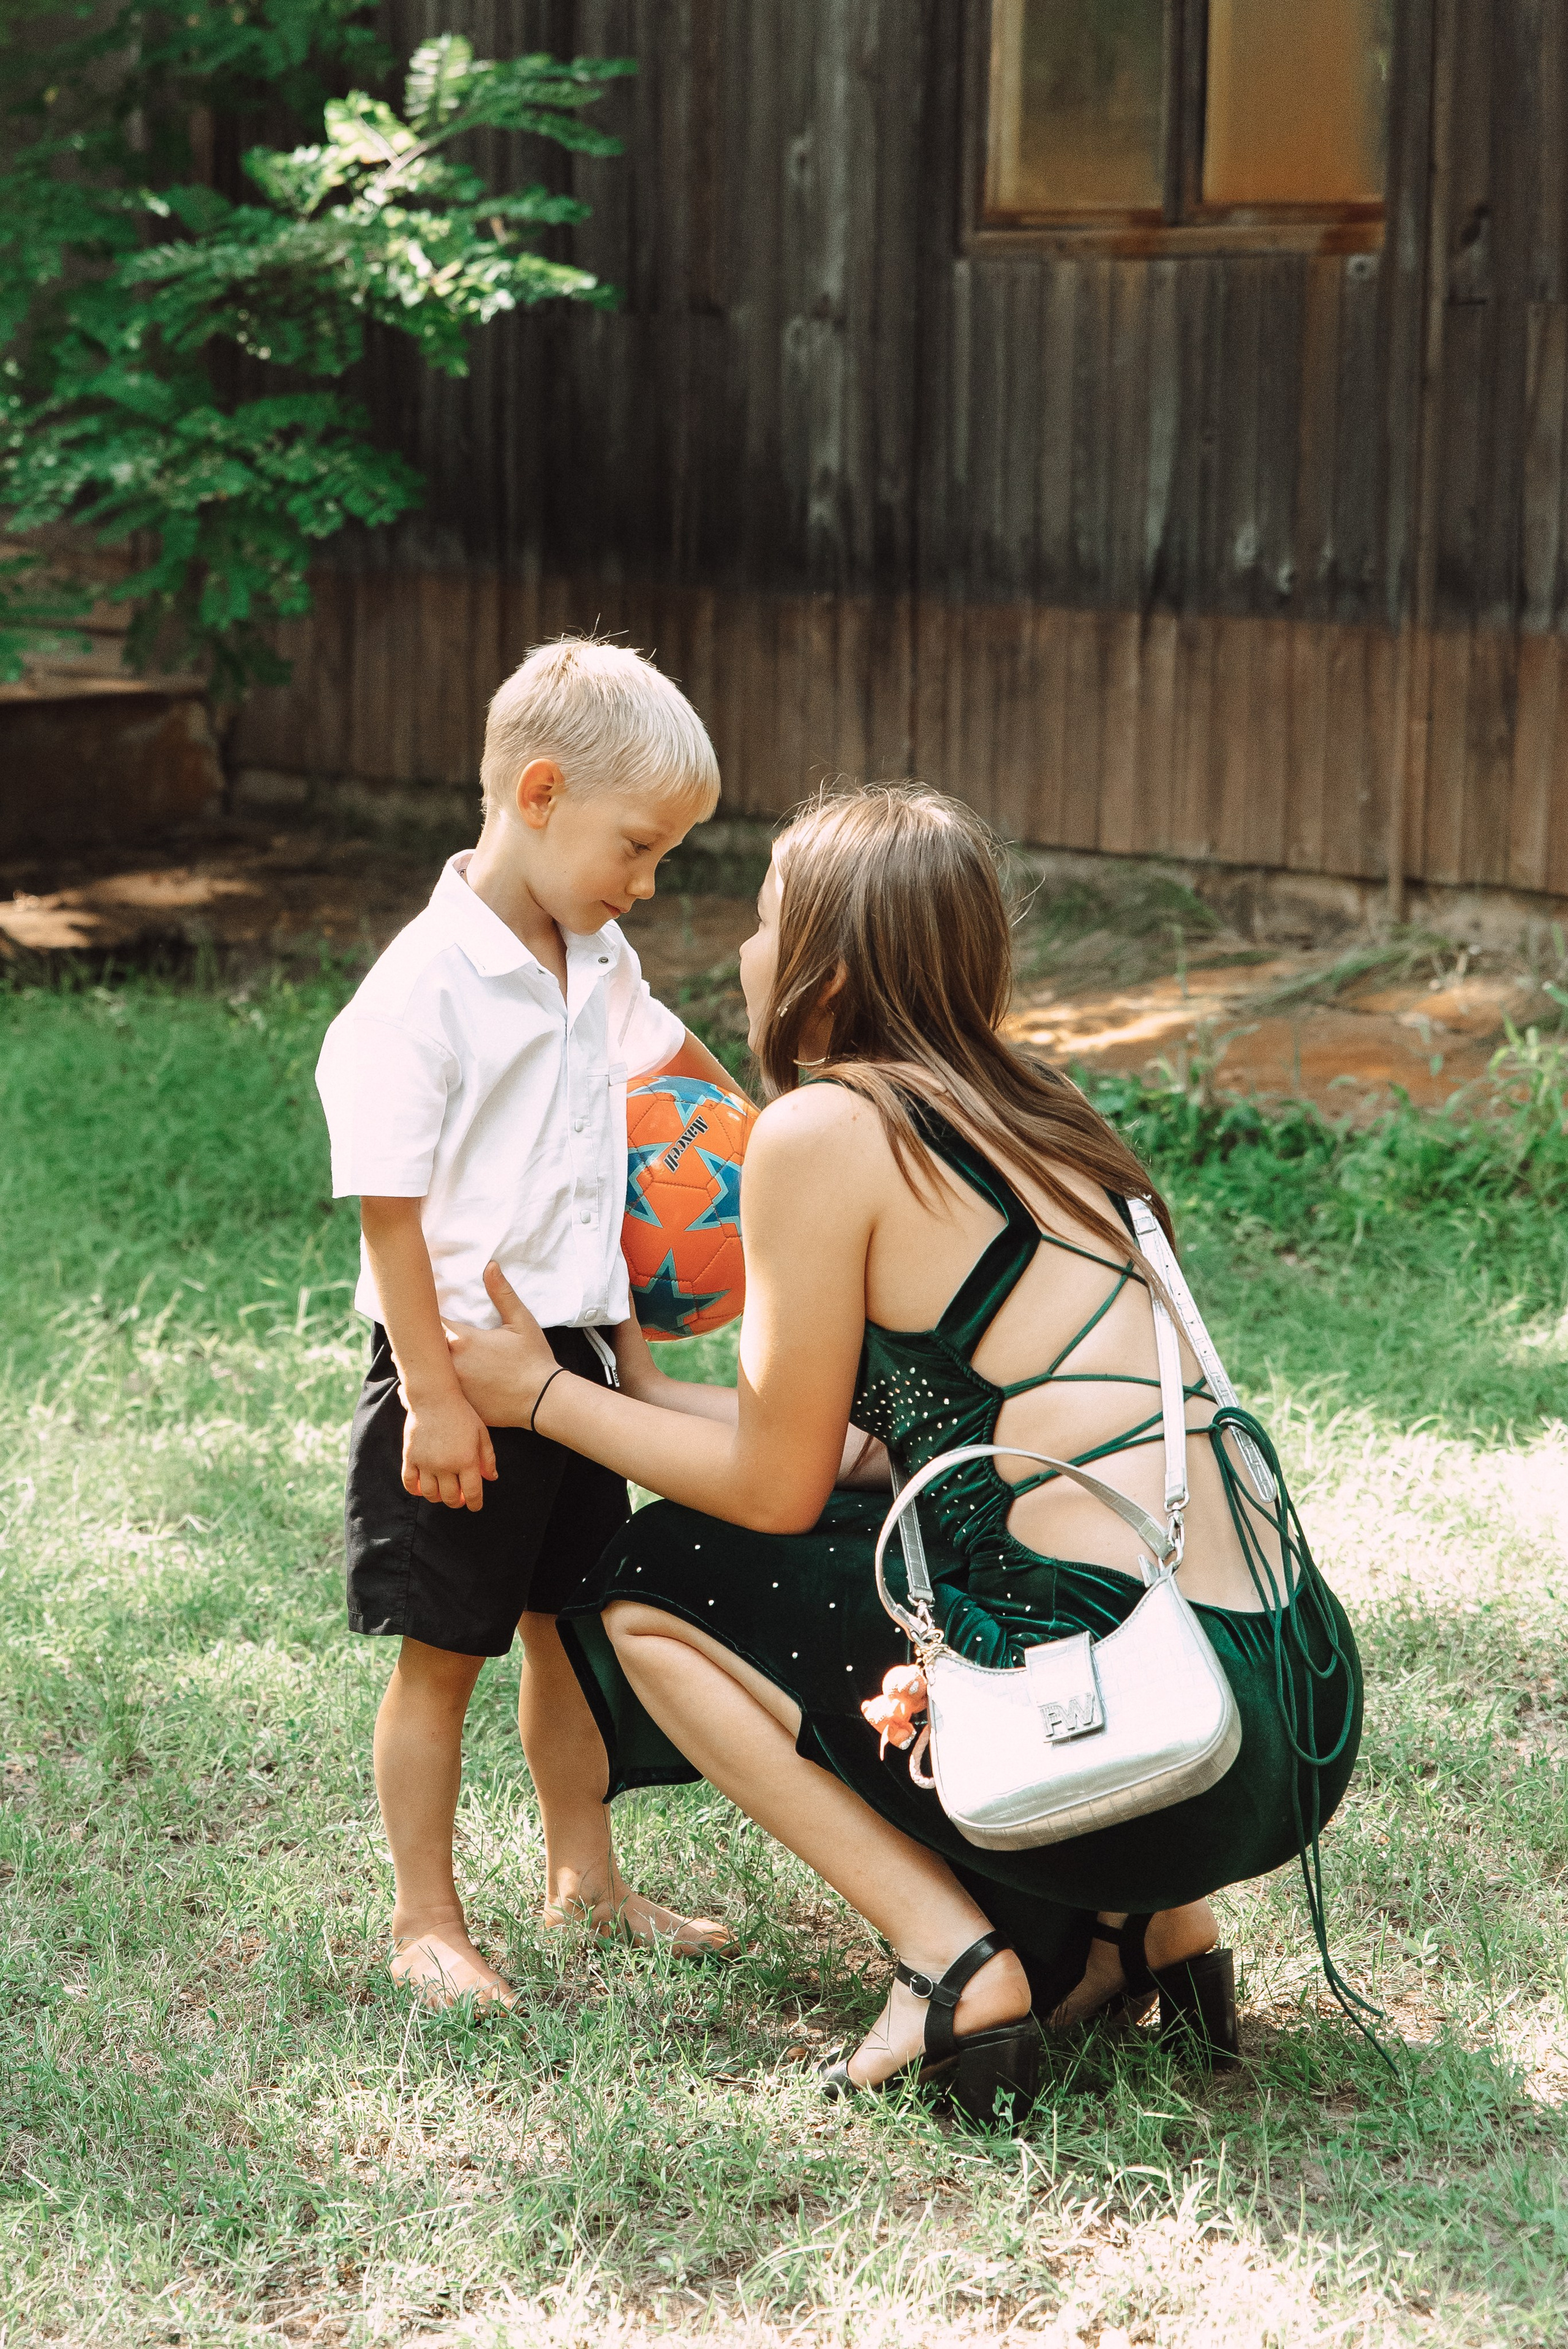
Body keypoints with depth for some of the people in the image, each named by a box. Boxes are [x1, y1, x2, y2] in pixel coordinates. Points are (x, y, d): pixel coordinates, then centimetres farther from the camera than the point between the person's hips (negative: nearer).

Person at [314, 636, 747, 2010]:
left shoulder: (596, 964, 5)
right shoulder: (427, 984, -20)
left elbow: (662, 1048, 29)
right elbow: (390, 1208, -20)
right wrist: (433, 1396, -21)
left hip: (571, 1353, 8)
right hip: (458, 1368, -8)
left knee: (576, 1628, 18)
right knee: (442, 1657, 4)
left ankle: (584, 1876, 33)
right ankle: (426, 1925, 16)